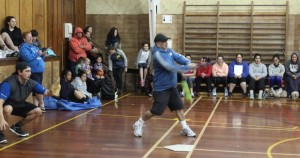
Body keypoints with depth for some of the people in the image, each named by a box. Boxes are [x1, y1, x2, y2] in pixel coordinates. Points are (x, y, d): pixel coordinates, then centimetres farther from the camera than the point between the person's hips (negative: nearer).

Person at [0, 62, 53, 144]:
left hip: (19, 105, 7)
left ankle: (17, 126, 16)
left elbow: (45, 92, -8)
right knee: (8, 109, -41)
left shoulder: (30, 83, -15)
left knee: (38, 112, -4)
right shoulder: (8, 83, -34)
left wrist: (52, 92, -33)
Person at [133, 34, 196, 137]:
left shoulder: (169, 50, 6)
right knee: (155, 110, -4)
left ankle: (185, 128, 21)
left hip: (172, 86, 8)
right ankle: (138, 124, 16)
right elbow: (169, 67, -28)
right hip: (161, 88, -8)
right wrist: (186, 68, -27)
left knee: (178, 107, 10)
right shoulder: (157, 54, -21)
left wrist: (188, 63, -26)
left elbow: (179, 57, -5)